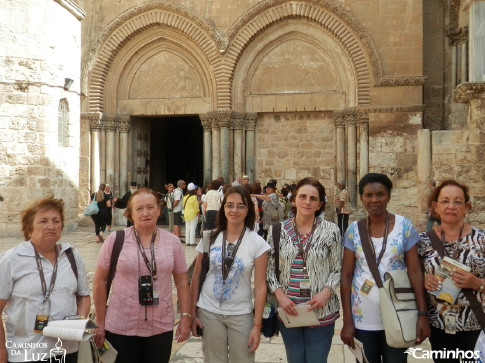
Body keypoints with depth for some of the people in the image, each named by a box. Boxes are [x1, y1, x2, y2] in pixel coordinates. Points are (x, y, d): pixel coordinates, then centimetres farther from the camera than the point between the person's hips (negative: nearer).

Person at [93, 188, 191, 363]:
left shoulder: (173, 241, 0)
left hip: (161, 327, 2)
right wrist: (100, 323, 0)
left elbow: (182, 281, 5)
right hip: (121, 327, -1)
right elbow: (99, 281, -1)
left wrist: (185, 316, 0)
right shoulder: (115, 239, -6)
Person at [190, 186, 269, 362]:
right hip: (208, 312, 2)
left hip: (241, 315, -1)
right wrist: (192, 313, 2)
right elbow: (196, 277, 4)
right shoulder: (210, 238, -2)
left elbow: (260, 286, -7)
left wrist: (257, 325, -8)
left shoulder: (257, 243, -8)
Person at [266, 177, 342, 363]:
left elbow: (337, 269, 2)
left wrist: (326, 292, -14)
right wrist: (280, 295, -11)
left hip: (321, 312, -1)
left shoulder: (331, 230, -4)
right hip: (288, 310, 2)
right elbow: (269, 268, 3)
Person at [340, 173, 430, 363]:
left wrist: (423, 314, -11)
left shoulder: (404, 226, -5)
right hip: (362, 318, 1)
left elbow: (415, 272, -4)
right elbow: (346, 276, -2)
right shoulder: (353, 230, -3)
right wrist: (347, 321, -6)